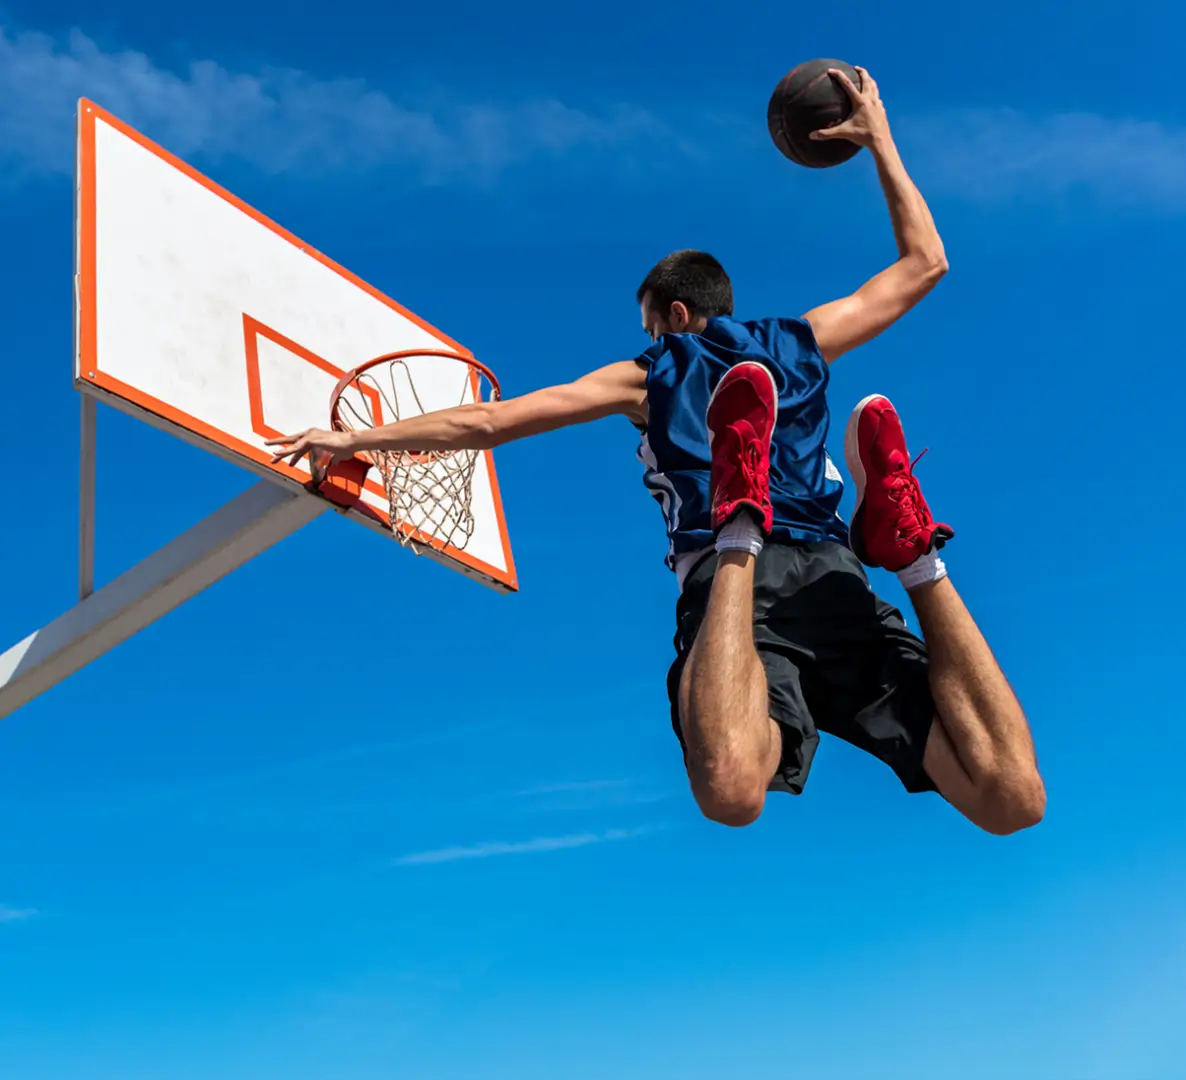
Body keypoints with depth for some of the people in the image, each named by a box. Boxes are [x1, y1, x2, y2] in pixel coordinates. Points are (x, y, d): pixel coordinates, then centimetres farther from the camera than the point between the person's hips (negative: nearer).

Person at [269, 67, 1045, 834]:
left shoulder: (646, 377, 24)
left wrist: (356, 440, 30)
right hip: (835, 576, 3)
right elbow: (925, 264, 43)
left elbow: (484, 424, 20)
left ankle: (741, 530, -40)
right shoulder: (801, 342, 30)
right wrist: (880, 141, 50)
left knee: (732, 791, -32)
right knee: (1011, 799, -9)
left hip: (726, 577, -2)